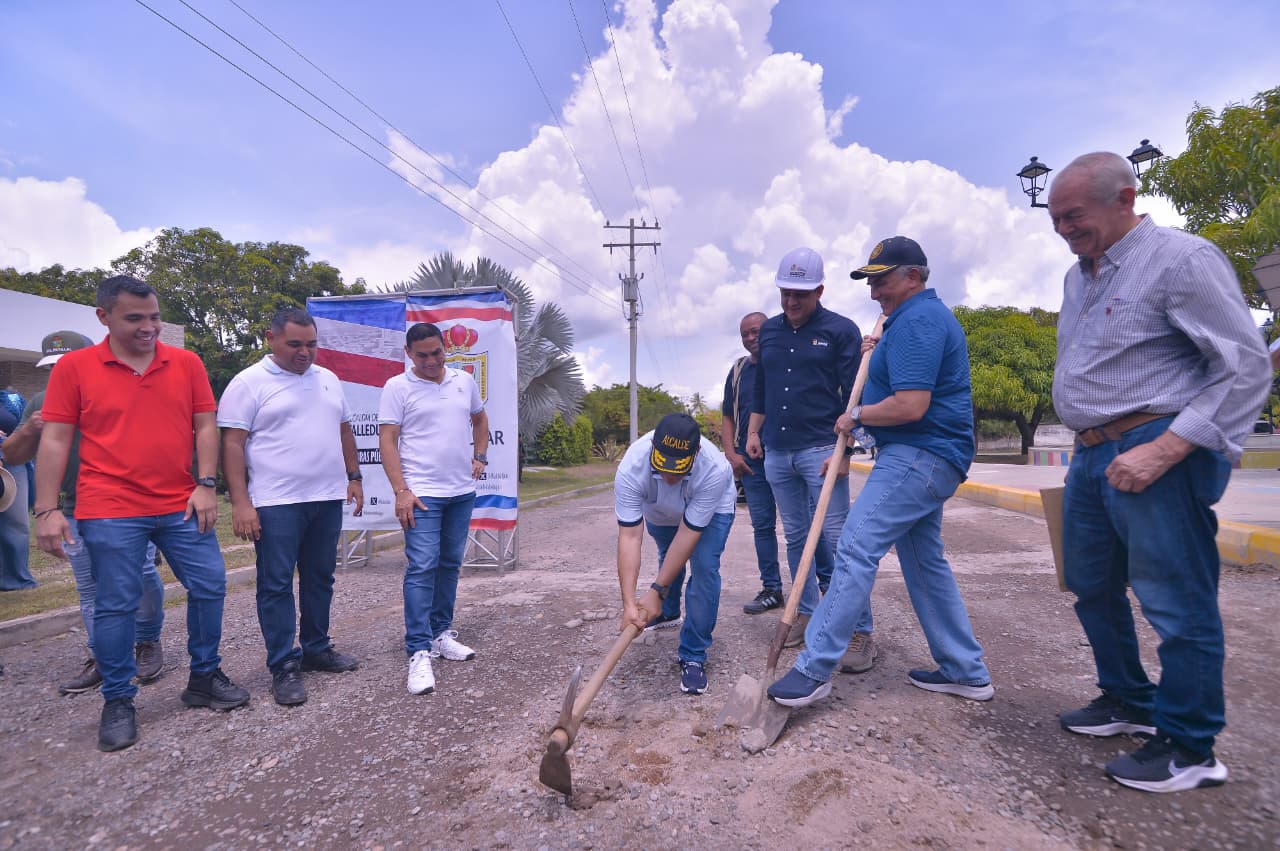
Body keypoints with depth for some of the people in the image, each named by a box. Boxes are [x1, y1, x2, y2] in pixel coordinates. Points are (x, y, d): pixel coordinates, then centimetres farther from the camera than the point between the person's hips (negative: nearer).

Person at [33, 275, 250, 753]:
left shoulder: (186, 364, 3)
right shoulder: (74, 367, -1)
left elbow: (204, 426, 4)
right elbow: (54, 440, -1)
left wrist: (206, 485, -5)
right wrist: (46, 510, -6)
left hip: (180, 507, 3)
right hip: (109, 513, -2)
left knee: (209, 586, 6)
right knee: (115, 605, 5)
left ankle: (204, 678, 25)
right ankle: (117, 703, 21)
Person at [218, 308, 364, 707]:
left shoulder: (328, 379, 12)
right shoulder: (249, 383, -5)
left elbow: (344, 431, 19)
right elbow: (232, 444, -10)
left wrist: (353, 477, 13)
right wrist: (240, 502, -16)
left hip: (328, 499, 6)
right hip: (276, 504, -5)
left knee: (320, 578, 14)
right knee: (277, 584, 1)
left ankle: (317, 649, 27)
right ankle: (284, 666, 10)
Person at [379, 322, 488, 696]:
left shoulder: (464, 380, 9)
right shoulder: (397, 388, -5)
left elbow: (480, 418, 24)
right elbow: (387, 440, -9)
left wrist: (480, 456, 12)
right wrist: (400, 491, -16)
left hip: (462, 492, 5)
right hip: (422, 494, -5)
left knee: (450, 565, 13)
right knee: (421, 569, -10)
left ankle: (441, 633, 27)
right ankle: (419, 652, -6)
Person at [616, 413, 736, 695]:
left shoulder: (715, 470, -45)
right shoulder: (630, 469, -42)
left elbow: (687, 534, -38)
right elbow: (629, 537, -42)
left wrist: (657, 591, -36)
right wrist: (629, 602, -48)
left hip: (713, 507, -2)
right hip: (659, 512, 3)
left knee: (704, 567, -22)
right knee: (668, 557, 23)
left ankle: (694, 657, -7)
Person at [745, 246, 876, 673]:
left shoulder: (841, 331, -2)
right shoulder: (768, 331, 13)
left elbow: (853, 396, -6)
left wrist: (843, 451, -13)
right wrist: (753, 432, 14)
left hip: (820, 449, -5)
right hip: (776, 452, 5)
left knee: (836, 538, -7)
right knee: (796, 537, 11)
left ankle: (860, 631, 0)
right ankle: (806, 613, 23)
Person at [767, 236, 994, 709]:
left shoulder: (917, 320, -15)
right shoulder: (929, 315, 20)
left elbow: (911, 406, -25)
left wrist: (857, 415, -10)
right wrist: (875, 358, 13)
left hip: (917, 456, -11)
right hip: (930, 457, 11)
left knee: (856, 550, -15)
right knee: (925, 562, 15)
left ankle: (814, 669, -13)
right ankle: (967, 672, 24)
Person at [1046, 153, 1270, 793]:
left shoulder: (1180, 258, -10)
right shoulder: (1078, 276, 15)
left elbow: (1246, 367, -14)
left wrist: (1163, 450, -21)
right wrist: (1089, 441, 17)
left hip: (1155, 454, -9)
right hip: (1091, 455, 9)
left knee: (1175, 603, 0)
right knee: (1091, 586, 17)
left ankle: (1188, 747, 16)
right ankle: (1127, 701, 35)